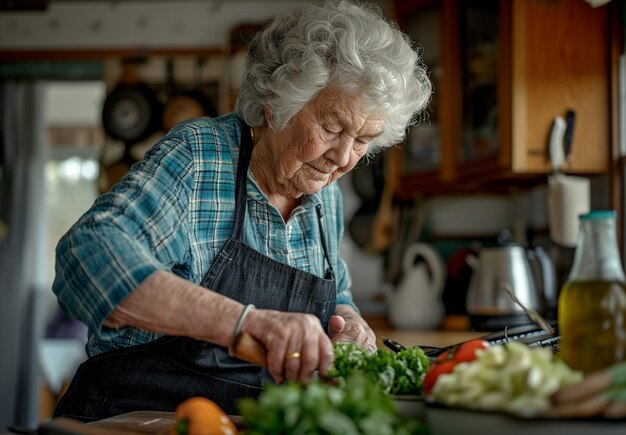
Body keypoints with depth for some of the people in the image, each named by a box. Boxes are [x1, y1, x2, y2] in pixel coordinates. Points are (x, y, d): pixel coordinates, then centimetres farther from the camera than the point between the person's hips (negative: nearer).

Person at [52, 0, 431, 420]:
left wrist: (349, 324, -4)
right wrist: (244, 320, -39)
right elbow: (91, 253, -29)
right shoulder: (196, 155, -14)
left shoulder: (326, 196, 6)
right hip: (137, 416, -4)